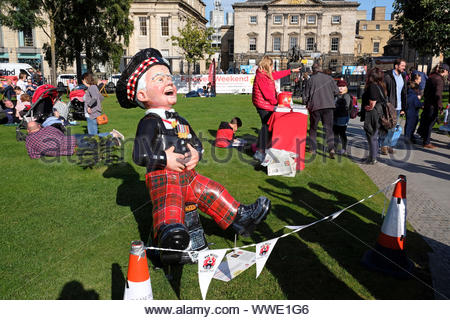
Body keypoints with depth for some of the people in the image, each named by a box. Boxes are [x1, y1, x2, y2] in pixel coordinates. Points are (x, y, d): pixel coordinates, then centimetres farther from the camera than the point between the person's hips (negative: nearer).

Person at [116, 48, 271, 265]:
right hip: (163, 178, -7)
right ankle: (169, 235, -56)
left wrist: (196, 154, 5)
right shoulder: (149, 122, -7)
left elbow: (196, 143, 27)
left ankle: (240, 219, 22)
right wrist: (166, 160, -18)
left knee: (212, 192, 9)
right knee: (169, 205, -31)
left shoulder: (180, 122, 19)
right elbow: (140, 155, -17)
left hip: (187, 176, 8)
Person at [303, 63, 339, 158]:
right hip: (328, 105, 1)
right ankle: (331, 148, -13)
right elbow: (336, 91, 6)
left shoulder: (311, 79, 0)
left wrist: (306, 104, 19)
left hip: (315, 106, -1)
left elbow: (306, 94, 3)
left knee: (313, 128, 14)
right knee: (329, 128, 3)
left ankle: (312, 148, 17)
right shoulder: (329, 78, 4)